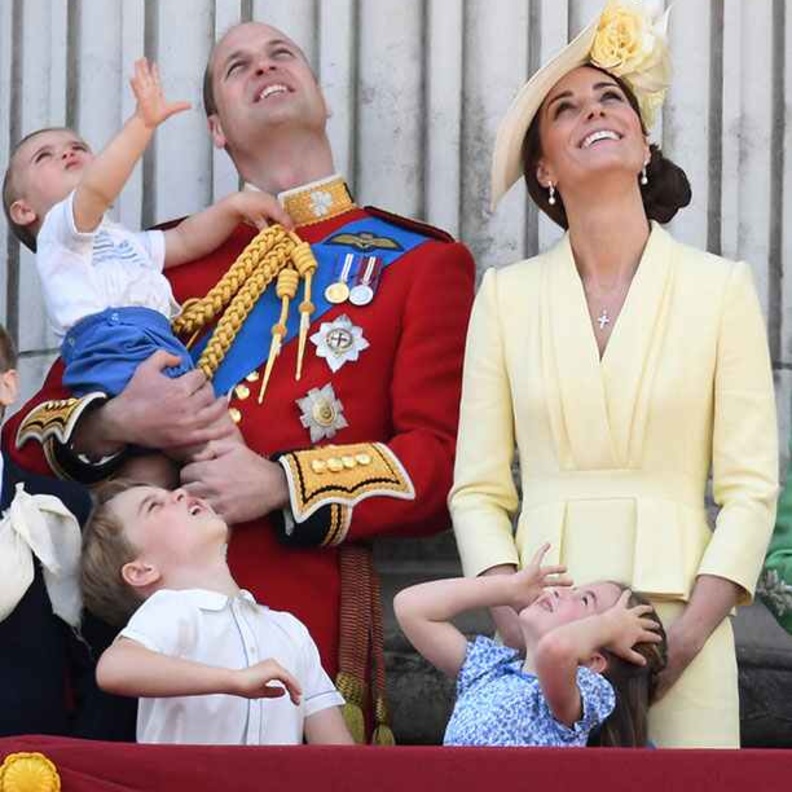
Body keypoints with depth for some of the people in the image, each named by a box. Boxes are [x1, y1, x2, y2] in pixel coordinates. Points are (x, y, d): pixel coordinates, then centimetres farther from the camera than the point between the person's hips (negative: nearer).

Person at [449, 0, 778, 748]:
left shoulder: (721, 287, 3)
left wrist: (691, 632, -13)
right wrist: (519, 626, -11)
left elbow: (750, 487, -1)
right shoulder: (507, 295, 6)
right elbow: (478, 489, 4)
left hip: (676, 623, -1)